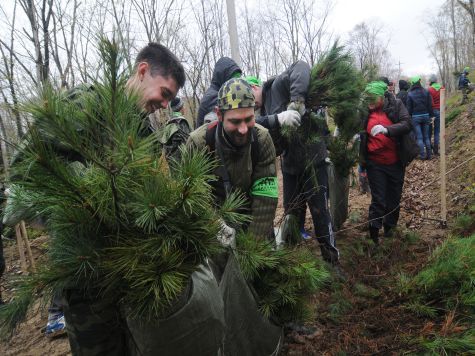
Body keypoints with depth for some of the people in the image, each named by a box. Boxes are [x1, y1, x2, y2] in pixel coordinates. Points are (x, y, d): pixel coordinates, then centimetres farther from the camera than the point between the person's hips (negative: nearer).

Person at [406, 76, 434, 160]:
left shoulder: (410, 94, -5)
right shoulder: (426, 92, 1)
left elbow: (409, 108, -2)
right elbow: (430, 105, 2)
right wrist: (431, 115, 7)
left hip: (415, 117, -2)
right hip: (425, 115, 3)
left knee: (419, 137, 1)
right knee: (426, 136, 10)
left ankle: (422, 155, -1)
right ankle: (429, 154, 10)